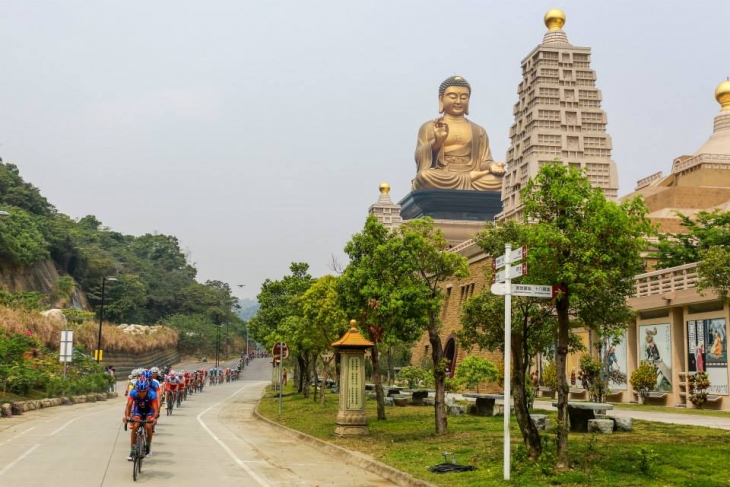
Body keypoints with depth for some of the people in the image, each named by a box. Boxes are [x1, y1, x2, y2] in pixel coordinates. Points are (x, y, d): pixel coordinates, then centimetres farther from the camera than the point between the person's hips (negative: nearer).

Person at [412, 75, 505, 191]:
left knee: (501, 180, -28)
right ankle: (470, 178, -24)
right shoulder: (429, 127, 17)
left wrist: (491, 166, -9)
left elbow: (483, 161, 14)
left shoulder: (479, 131, 25)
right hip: (441, 178, -1)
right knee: (425, 175, -38)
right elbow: (420, 158, 4)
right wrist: (436, 142, -14)